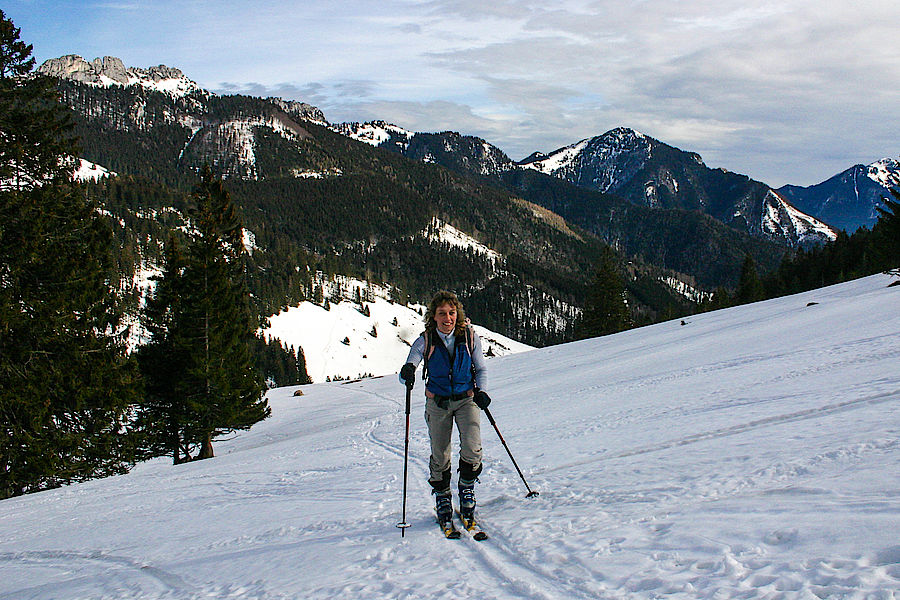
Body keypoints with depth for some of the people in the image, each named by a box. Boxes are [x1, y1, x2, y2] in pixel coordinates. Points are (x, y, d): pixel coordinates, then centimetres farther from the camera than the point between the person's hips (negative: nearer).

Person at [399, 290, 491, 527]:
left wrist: (481, 391, -14)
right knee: (440, 455, 2)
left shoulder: (470, 337, -5)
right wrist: (407, 372, -37)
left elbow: (481, 370, 4)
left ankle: (466, 487, 12)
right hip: (437, 402, 0)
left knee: (472, 449, -16)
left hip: (466, 399, 0)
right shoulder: (425, 341, -7)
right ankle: (442, 497, 26)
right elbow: (407, 371, -12)